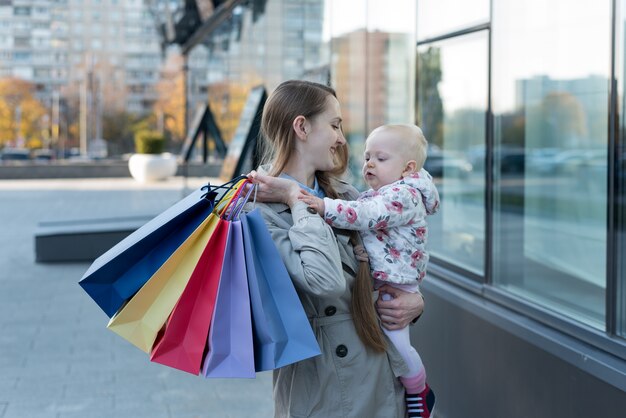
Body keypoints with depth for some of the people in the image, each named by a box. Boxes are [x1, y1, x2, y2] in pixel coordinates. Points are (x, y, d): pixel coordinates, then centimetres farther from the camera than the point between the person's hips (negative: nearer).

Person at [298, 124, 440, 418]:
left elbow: (366, 215, -33)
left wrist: (325, 207, -40)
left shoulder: (404, 195, -19)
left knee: (395, 341, -9)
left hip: (393, 284, -10)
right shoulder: (377, 194, 13)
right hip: (374, 281, 10)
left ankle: (419, 392, 15)